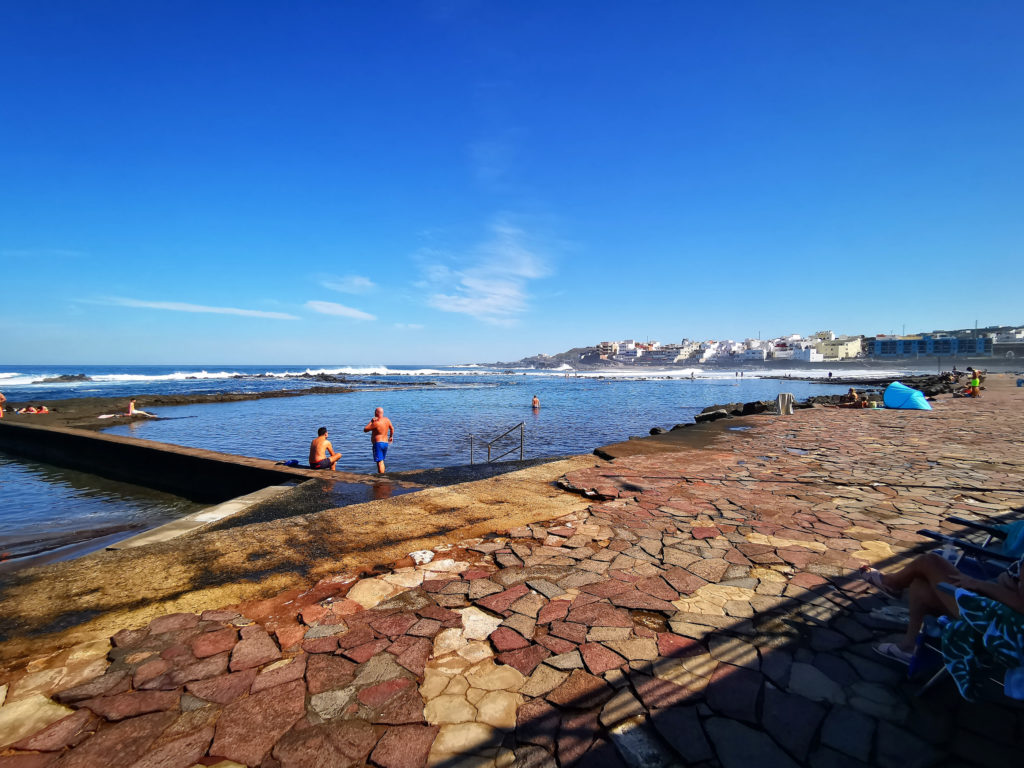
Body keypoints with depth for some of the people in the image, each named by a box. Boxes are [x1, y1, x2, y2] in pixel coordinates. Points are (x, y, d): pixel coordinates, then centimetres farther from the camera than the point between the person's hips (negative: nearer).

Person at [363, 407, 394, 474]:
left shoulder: (376, 423, -17)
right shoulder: (387, 419, 4)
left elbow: (365, 430, -10)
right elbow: (392, 428, 21)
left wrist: (371, 421, -3)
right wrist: (391, 436, 37)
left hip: (378, 443, -8)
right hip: (385, 443, 8)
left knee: (379, 462, -9)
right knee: (382, 461, 19)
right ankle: (381, 474, 23)